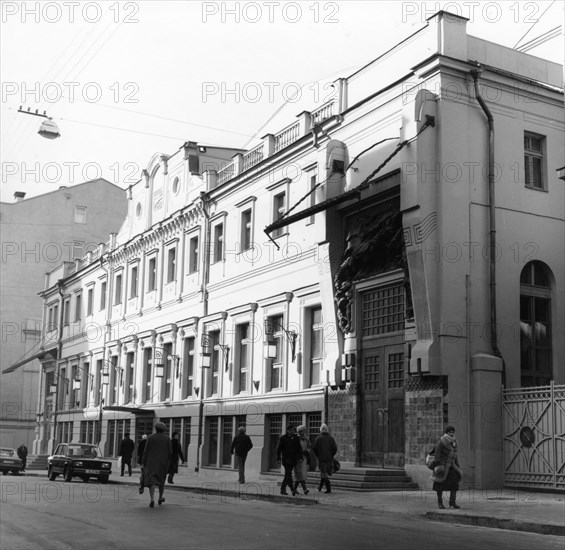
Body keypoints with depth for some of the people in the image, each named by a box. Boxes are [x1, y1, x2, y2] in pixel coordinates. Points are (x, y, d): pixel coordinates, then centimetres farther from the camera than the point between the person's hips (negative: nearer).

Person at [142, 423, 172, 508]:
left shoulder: (150, 437, -2)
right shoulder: (167, 438, 0)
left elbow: (146, 451, -4)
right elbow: (170, 452, -3)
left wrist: (144, 463, 3)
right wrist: (168, 462, 11)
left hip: (152, 462, -2)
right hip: (163, 462, 2)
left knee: (152, 481, -6)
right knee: (161, 480, 20)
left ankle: (152, 500, -22)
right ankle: (160, 498, 33)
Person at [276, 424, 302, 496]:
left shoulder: (296, 438, 11)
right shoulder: (283, 438, 0)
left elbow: (299, 448, 11)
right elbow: (278, 449, 0)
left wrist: (300, 457, 0)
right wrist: (278, 458, -8)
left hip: (293, 459, 4)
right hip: (286, 459, -4)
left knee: (287, 475, 8)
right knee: (288, 474, -14)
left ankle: (283, 489, 16)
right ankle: (292, 489, -19)